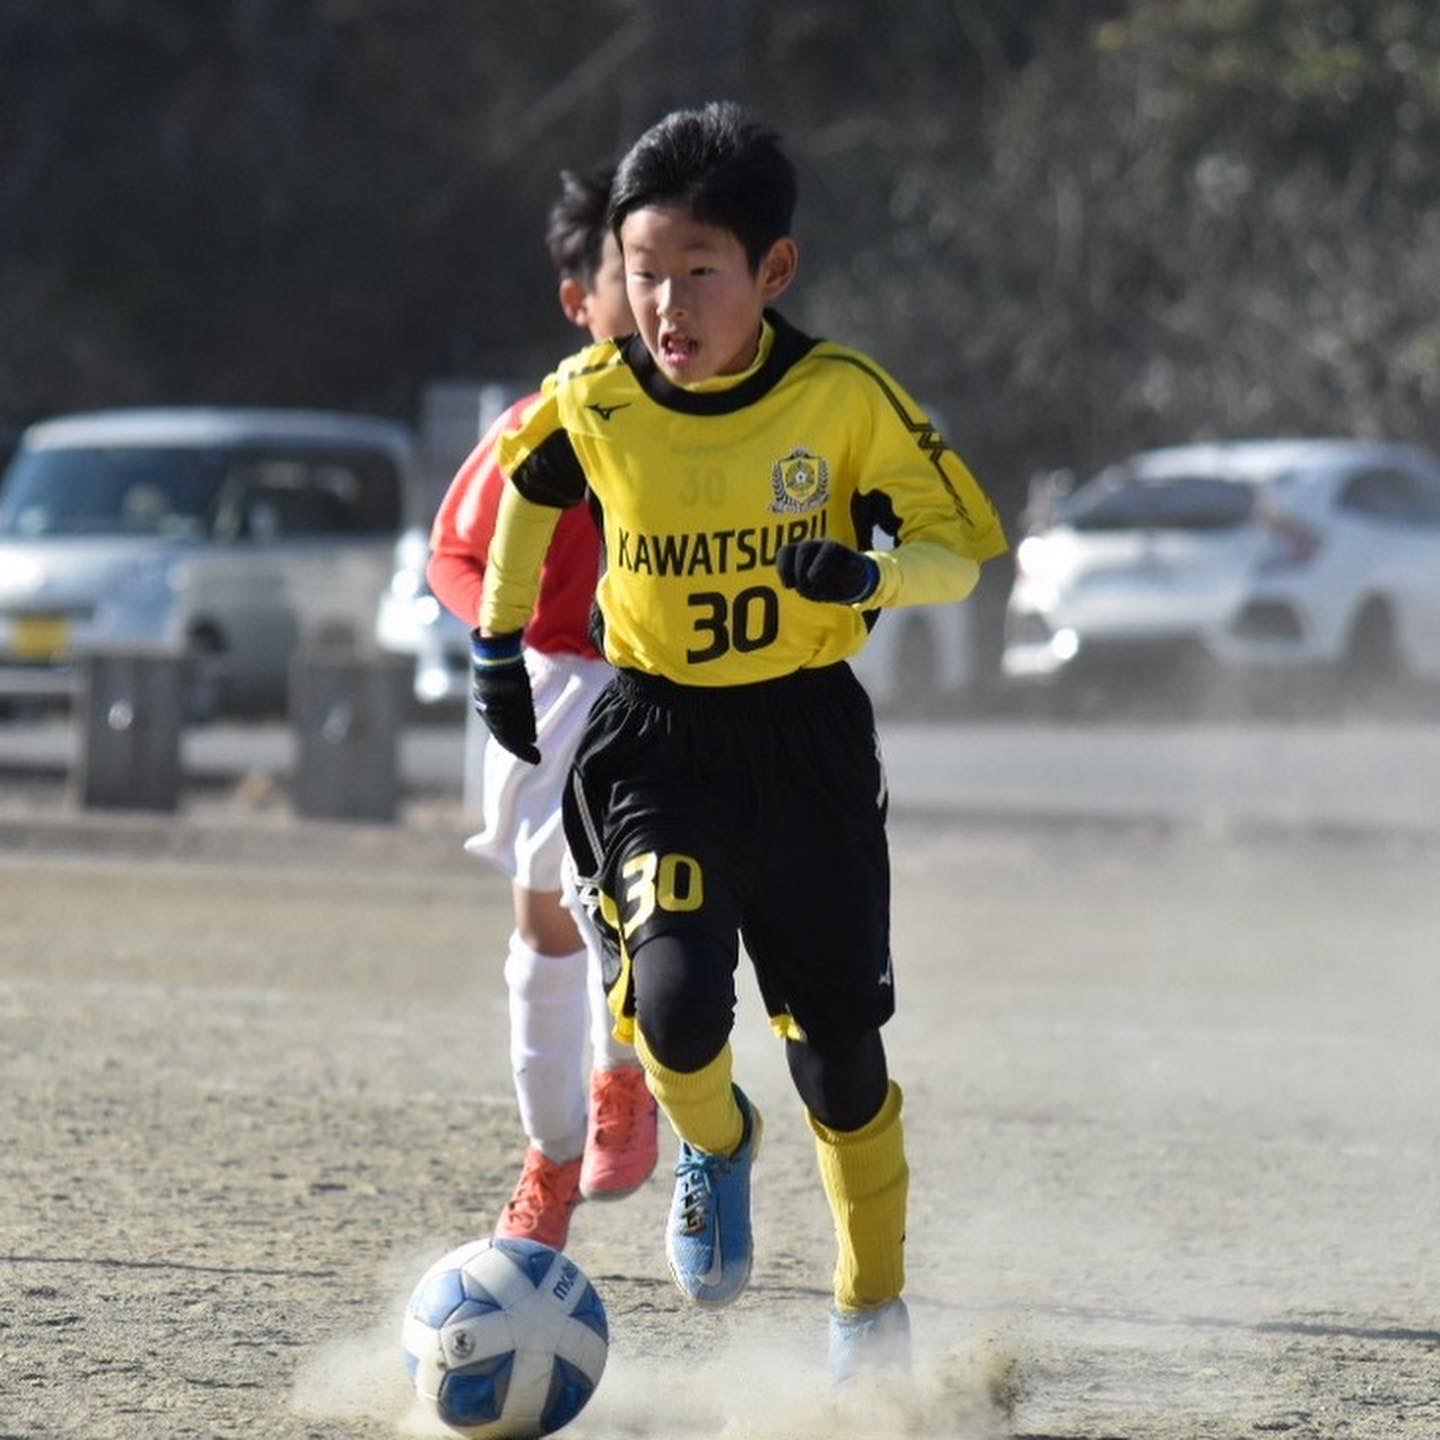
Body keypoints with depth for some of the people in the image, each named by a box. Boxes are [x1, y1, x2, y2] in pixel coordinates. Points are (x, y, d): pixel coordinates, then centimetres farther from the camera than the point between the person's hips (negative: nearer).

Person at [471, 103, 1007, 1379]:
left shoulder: (845, 399, -14)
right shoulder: (593, 401, -8)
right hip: (655, 744, 0)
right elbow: (525, 487, 15)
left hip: (808, 741, 0)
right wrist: (499, 642, 14)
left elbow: (959, 551, -8)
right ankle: (716, 1146, 14)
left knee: (839, 1048, 7)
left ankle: (874, 1313, 29)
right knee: (676, 1005, -23)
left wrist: (867, 573, -29)